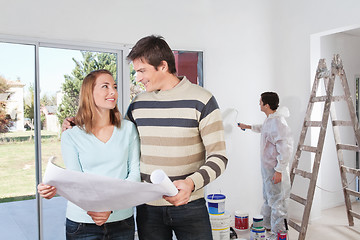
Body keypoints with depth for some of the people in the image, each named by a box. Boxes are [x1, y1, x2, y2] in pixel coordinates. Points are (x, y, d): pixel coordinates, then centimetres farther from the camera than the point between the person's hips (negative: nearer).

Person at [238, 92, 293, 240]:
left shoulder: (278, 122, -25)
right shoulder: (269, 119, 7)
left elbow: (286, 149, -28)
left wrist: (279, 171, -25)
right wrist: (248, 127, 41)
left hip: (275, 170, -11)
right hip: (267, 167, 11)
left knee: (277, 201, 1)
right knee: (268, 198, 24)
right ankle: (267, 224, 40)